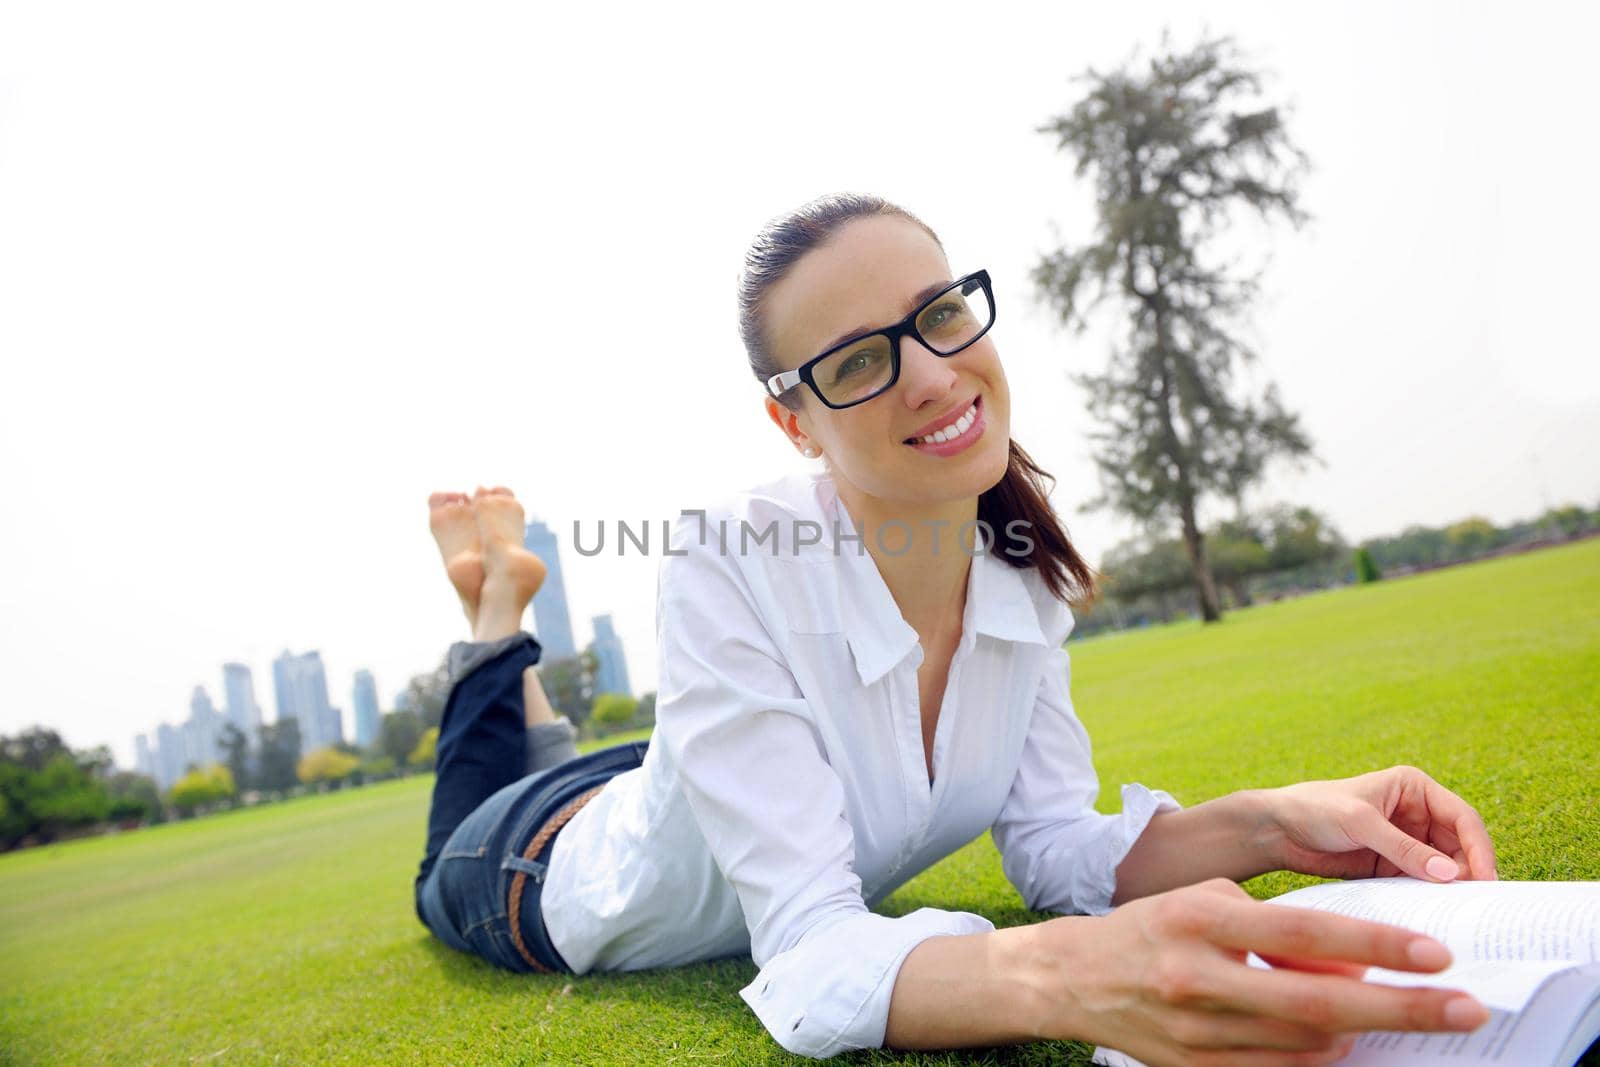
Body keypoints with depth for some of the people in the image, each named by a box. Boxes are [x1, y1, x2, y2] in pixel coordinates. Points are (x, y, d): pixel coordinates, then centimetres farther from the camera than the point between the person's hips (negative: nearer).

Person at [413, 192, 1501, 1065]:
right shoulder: (729, 570, -41)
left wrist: (1271, 823, -35)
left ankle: (509, 608, 46)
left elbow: (1055, 845, -18)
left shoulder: (1022, 567, -22)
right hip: (555, 872, -4)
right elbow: (812, 959, -42)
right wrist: (1069, 975, -61)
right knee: (454, 869, 33)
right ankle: (498, 609, 35)